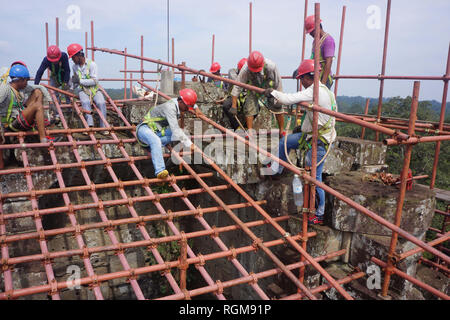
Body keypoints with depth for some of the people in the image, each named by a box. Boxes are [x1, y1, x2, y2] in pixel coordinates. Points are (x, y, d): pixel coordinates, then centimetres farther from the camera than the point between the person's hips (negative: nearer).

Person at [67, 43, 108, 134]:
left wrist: (80, 80, -15)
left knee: (101, 103, -30)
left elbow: (94, 81, -14)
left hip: (94, 89, -2)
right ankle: (90, 125, -42)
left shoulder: (92, 64, -5)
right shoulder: (74, 66, 11)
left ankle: (103, 127, -26)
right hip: (82, 90, 2)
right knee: (85, 102, -32)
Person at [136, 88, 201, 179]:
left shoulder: (178, 102, 2)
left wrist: (196, 107, 10)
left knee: (181, 133, -11)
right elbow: (175, 129, -33)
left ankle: (153, 144, -18)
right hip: (146, 128, -9)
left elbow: (189, 102, 29)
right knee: (156, 141, -41)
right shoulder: (170, 107, -25)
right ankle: (160, 171, -51)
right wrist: (189, 145, -34)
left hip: (158, 130, 9)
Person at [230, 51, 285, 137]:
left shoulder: (271, 66, -34)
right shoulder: (245, 69, -33)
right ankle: (250, 133, -1)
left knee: (278, 108, -3)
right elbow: (237, 86, -28)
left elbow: (278, 83, -20)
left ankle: (282, 131, 14)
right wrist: (234, 106, -28)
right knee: (249, 109, -12)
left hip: (269, 88, 0)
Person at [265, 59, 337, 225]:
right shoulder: (324, 90, 10)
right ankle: (276, 169, 38)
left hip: (318, 141, -10)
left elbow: (289, 99, -27)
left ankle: (319, 215, 10)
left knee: (314, 178, -2)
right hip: (311, 134, 10)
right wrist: (303, 127, 18)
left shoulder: (314, 91, -22)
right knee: (284, 141, 19)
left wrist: (272, 92, -9)